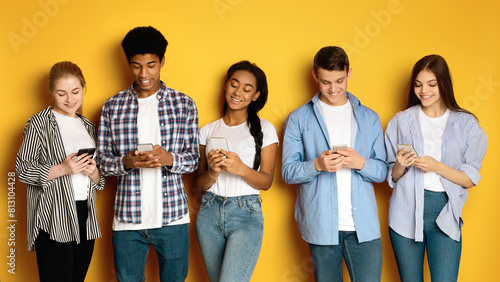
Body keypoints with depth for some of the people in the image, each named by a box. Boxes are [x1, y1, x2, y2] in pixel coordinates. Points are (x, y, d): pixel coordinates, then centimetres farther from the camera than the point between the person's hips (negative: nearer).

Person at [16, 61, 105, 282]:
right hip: (53, 218, -6)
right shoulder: (39, 123, -1)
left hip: (85, 218, 6)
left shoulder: (88, 126, 17)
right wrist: (62, 169, -18)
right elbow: (23, 170, -7)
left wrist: (93, 172, -1)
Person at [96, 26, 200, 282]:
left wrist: (169, 159, -18)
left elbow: (193, 159, 3)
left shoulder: (184, 104, 2)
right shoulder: (112, 107, 3)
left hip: (173, 216, 0)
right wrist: (127, 162, -17)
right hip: (127, 219, 0)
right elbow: (102, 159, 5)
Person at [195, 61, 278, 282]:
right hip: (209, 213, 4)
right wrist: (213, 172, -14)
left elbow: (266, 182, -2)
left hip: (246, 214, -3)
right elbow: (200, 184, 8)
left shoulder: (264, 129, 2)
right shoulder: (208, 130, 10)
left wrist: (240, 168, -20)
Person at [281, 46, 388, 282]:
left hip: (363, 225, 1)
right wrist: (317, 165, -18)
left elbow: (382, 171, 9)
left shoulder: (369, 118, 12)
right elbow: (288, 172, 2)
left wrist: (360, 163, -12)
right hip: (321, 225, -1)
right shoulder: (299, 119, 5)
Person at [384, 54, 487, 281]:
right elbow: (391, 177, 9)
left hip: (444, 213, -1)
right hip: (406, 212, 2)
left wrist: (436, 167, -16)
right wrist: (400, 165, -14)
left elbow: (470, 178, -1)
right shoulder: (400, 122, 5)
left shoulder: (466, 124, 1)